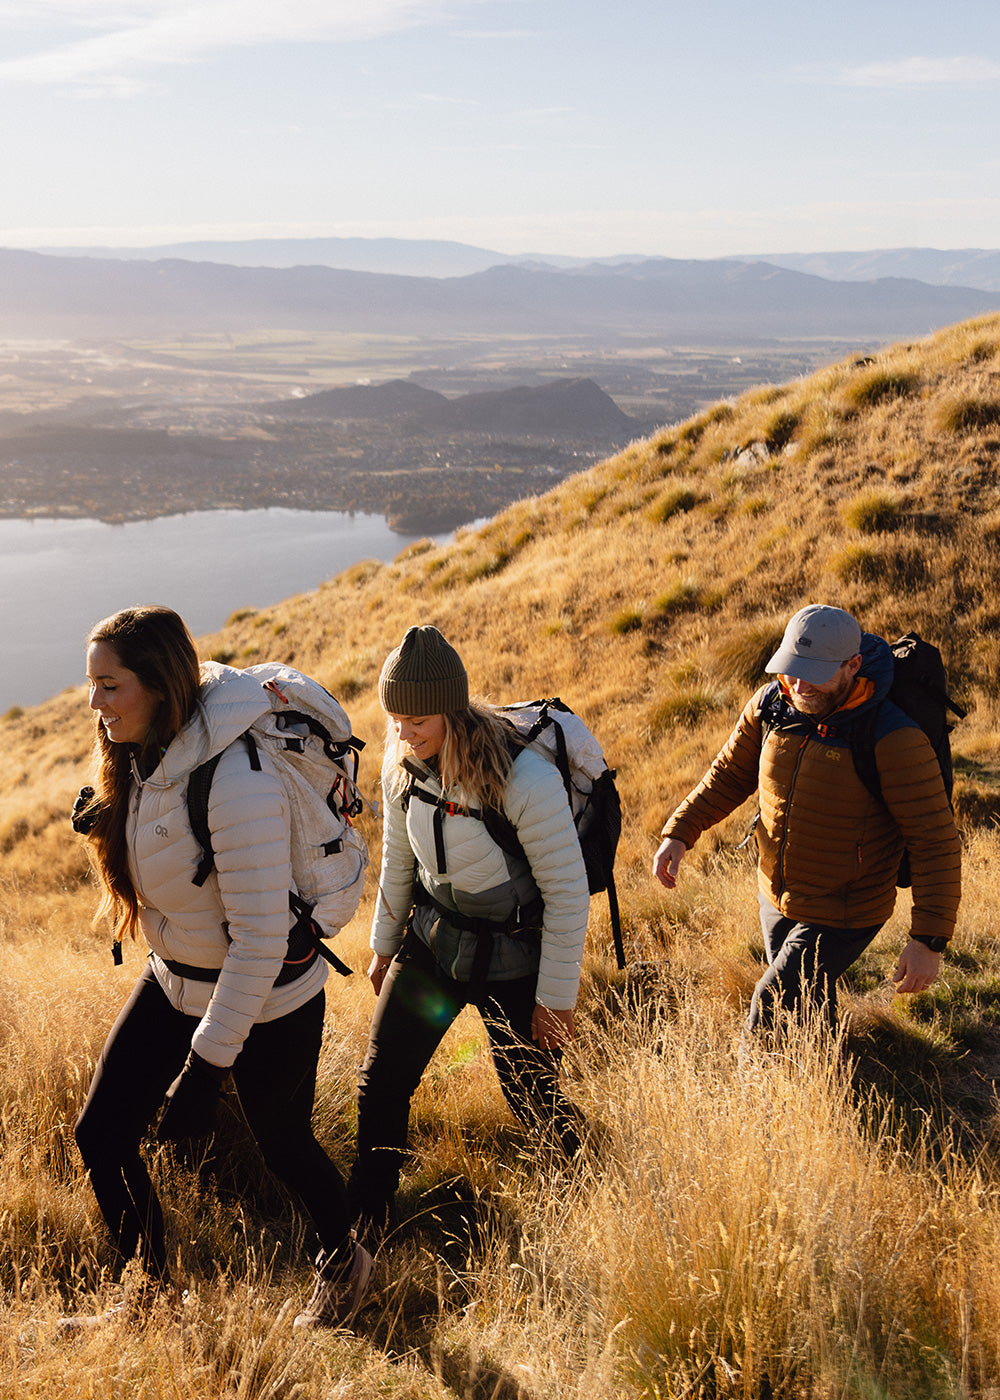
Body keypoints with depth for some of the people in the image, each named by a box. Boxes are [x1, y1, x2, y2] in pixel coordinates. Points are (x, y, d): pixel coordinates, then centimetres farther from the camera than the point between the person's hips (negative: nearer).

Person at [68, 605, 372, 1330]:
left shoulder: (238, 781, -33)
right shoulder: (140, 756, -5)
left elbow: (260, 934, -30)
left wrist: (208, 1060, -27)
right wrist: (106, 820, 3)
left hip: (267, 999, -8)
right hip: (176, 978, 8)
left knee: (284, 1147, 14)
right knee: (101, 1133, 7)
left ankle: (344, 1263, 46)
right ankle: (151, 1293, 32)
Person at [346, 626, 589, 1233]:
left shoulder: (527, 779, -29)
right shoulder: (404, 764, -10)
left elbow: (568, 891, -19)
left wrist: (557, 996, -12)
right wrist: (384, 944, 17)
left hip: (512, 960, -5)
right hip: (431, 942, 5)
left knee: (532, 1100, 9)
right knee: (380, 1084, 5)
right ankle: (365, 1217, 29)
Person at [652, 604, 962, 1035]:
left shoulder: (895, 740, -27)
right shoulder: (770, 705, -10)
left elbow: (936, 842, -23)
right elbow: (729, 775, 5)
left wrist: (930, 940, -26)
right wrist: (678, 833, -6)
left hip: (843, 916, -6)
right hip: (777, 897, 6)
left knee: (772, 1009, -3)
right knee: (805, 999, 25)